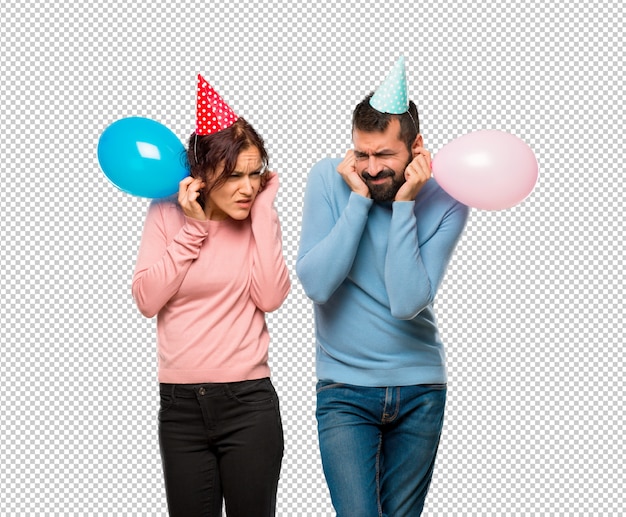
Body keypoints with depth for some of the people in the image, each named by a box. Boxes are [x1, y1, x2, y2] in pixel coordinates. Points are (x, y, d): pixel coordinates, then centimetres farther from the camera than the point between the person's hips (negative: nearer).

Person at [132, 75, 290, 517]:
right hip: (180, 403, 1)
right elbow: (147, 299, -7)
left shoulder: (260, 219, 2)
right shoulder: (167, 214, 1)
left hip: (248, 401, -1)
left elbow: (270, 297, -12)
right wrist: (192, 229, -11)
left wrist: (264, 212, -10)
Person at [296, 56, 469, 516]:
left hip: (420, 390, 1)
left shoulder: (445, 203, -9)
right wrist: (359, 199, -20)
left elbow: (407, 302, -21)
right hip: (345, 388, -1)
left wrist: (403, 204, -21)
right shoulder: (329, 180, -8)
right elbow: (317, 284, -19)